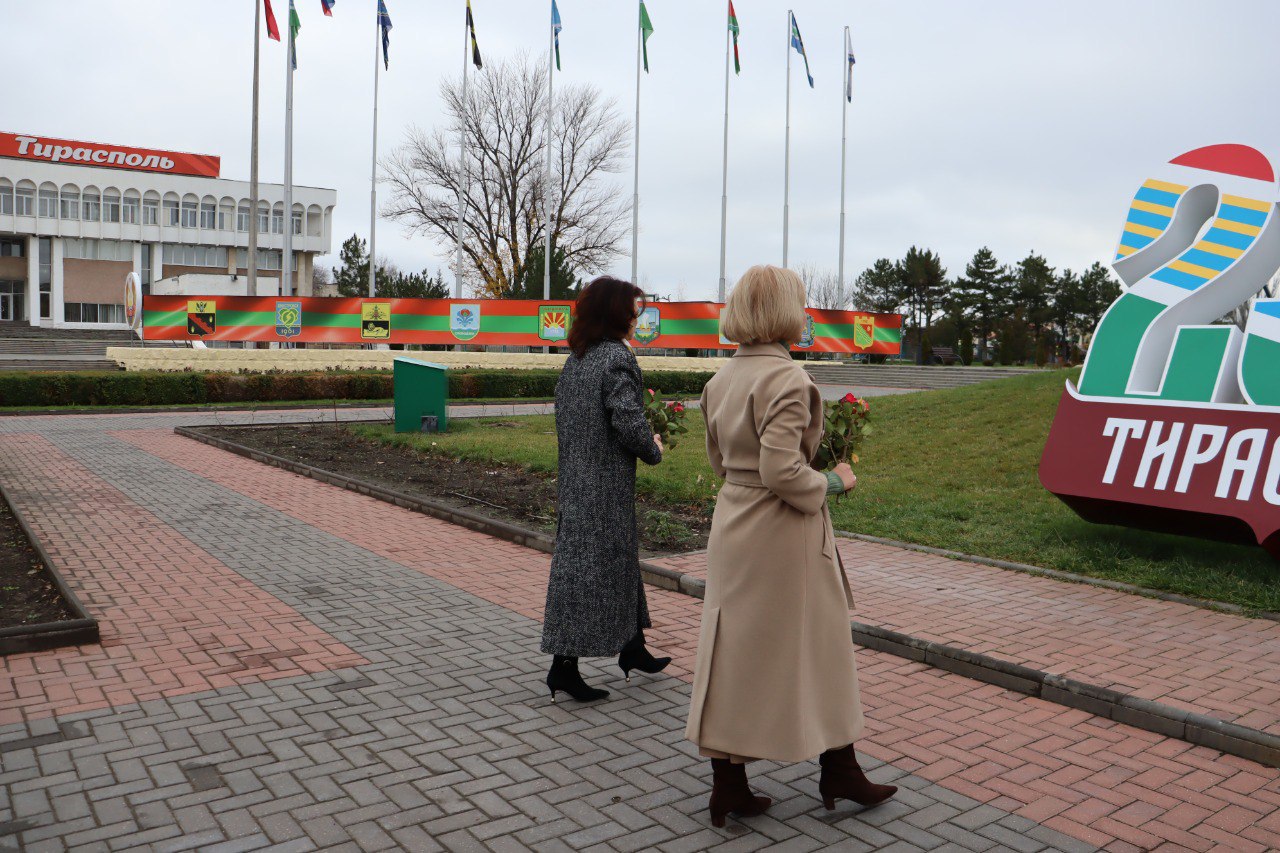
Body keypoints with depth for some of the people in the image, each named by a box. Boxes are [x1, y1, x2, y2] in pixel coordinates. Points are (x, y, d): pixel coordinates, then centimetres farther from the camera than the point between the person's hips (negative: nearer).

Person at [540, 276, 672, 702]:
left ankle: (632, 649, 33)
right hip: (605, 485, -9)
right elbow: (628, 421, -24)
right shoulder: (617, 357, -17)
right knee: (591, 566, -1)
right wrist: (653, 451, -5)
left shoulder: (576, 358, 10)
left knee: (621, 560, 19)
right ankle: (564, 665, 6)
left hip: (576, 478, 9)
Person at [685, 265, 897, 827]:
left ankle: (727, 784, 22)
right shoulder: (786, 378, -19)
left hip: (732, 523, 8)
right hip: (780, 534, -8)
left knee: (731, 651, 12)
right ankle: (838, 772, 27)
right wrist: (834, 482, -9)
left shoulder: (721, 379, 7)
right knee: (818, 646, 10)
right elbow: (782, 471, -24)